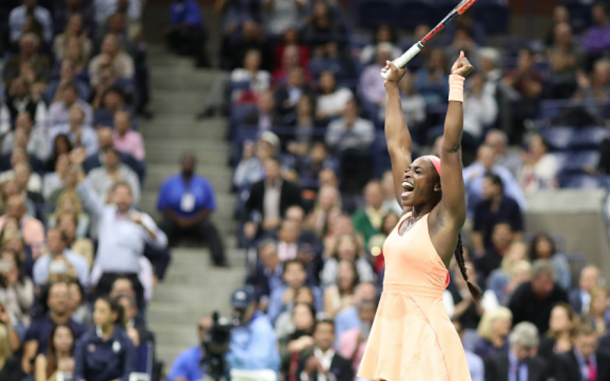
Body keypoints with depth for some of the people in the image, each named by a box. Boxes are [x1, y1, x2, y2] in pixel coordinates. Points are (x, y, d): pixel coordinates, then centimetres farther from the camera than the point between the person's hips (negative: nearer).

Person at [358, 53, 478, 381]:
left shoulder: (445, 218, -4)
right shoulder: (407, 214, 14)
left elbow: (451, 147, -10)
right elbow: (397, 145, 20)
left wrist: (456, 84, -10)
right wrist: (392, 87, 24)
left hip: (425, 336, -7)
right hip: (389, 331, 7)